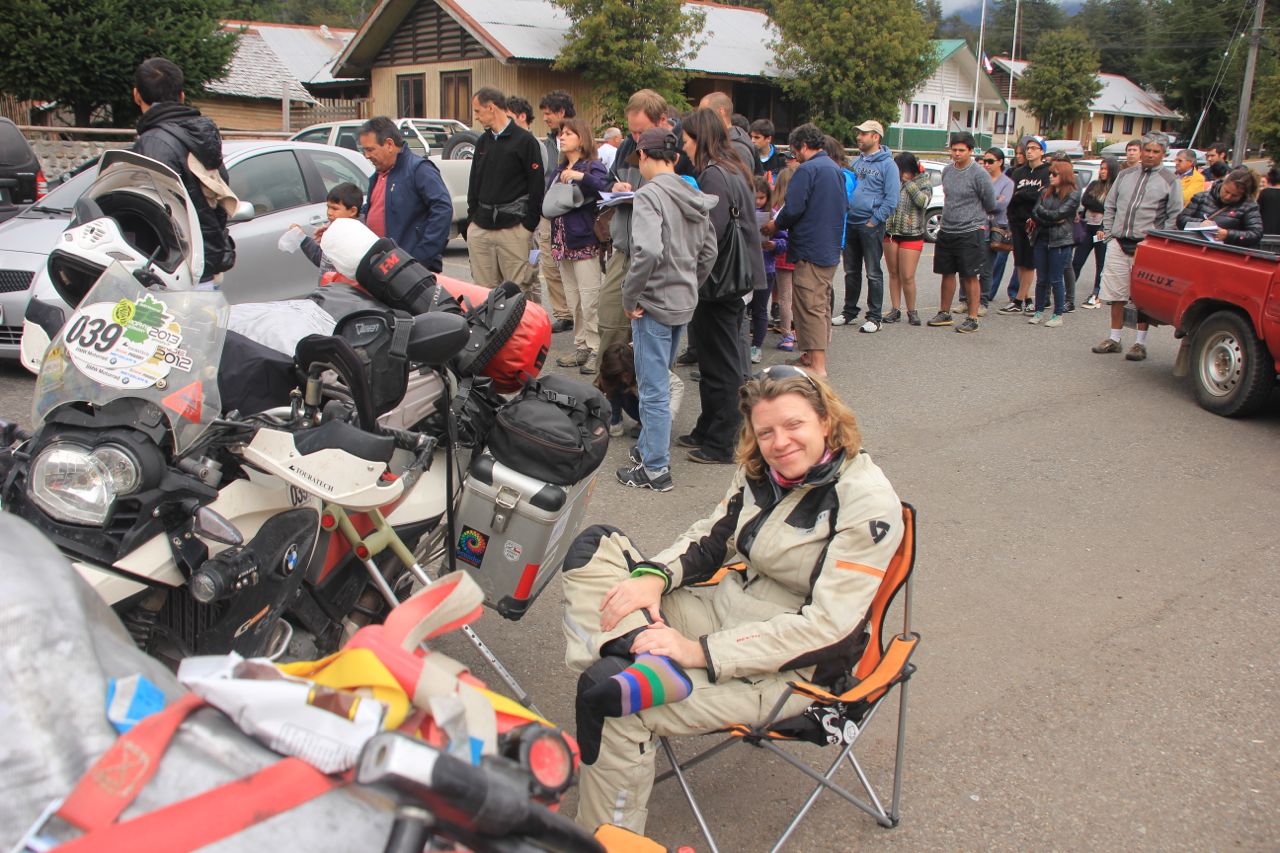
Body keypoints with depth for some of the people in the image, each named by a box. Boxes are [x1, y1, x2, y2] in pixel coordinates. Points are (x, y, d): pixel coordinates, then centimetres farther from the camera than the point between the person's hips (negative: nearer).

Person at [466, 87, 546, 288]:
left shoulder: (525, 140, -3)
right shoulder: (482, 142, 16)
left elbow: (537, 187, -6)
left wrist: (529, 225, -9)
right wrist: (471, 218, 13)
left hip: (513, 228, -6)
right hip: (480, 229, 6)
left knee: (518, 290, -5)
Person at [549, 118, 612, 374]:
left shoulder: (593, 167, -5)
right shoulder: (559, 170, 18)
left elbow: (607, 189, -24)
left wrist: (582, 176, -31)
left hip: (584, 240, -8)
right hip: (563, 240, 8)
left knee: (589, 300, -8)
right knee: (573, 299, 13)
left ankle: (596, 350, -1)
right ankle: (581, 347, 21)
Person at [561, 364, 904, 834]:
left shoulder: (868, 502, -17)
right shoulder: (760, 471, 4)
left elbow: (830, 624, -22)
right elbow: (709, 539, 13)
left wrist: (701, 652, -25)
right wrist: (653, 576, -10)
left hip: (791, 667, -8)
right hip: (726, 614, 8)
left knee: (608, 694, -26)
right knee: (595, 547, -7)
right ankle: (649, 659, -30)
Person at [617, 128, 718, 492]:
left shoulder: (649, 194, -16)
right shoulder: (692, 197, 9)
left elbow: (648, 251, -28)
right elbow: (709, 251, 13)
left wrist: (630, 298, -18)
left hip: (654, 304, -8)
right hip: (684, 304, 8)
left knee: (654, 389, 0)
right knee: (658, 382, 21)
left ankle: (656, 469, 8)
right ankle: (648, 448, 34)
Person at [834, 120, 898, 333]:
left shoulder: (887, 164, -6)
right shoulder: (857, 162, 14)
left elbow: (891, 199, -11)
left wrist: (874, 221, -14)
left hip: (871, 226, -6)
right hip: (850, 224, 7)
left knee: (873, 273, -1)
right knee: (851, 271, 13)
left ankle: (874, 317, 5)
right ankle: (849, 311, 24)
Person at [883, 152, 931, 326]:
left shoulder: (924, 183, -4)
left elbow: (923, 201, -20)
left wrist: (908, 182, -14)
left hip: (911, 235, -4)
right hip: (891, 233, 4)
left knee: (907, 277, -6)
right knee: (893, 274, 10)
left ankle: (912, 311, 11)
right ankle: (895, 309, 18)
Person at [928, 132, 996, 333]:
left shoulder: (979, 174, -11)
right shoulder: (947, 170, 7)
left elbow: (990, 204, -2)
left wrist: (977, 220, 10)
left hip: (970, 233, -6)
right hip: (946, 231, 6)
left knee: (970, 277, -2)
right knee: (947, 274, 13)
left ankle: (972, 319, 5)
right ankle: (944, 313, 25)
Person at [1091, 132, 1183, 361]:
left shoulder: (1170, 181, 2)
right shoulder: (1125, 175, 13)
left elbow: (1174, 216, 0)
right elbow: (1110, 207, 18)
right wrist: (1109, 233, 9)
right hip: (1118, 244, 4)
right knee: (1116, 294, 8)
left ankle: (1140, 343, 6)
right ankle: (1114, 339, 18)